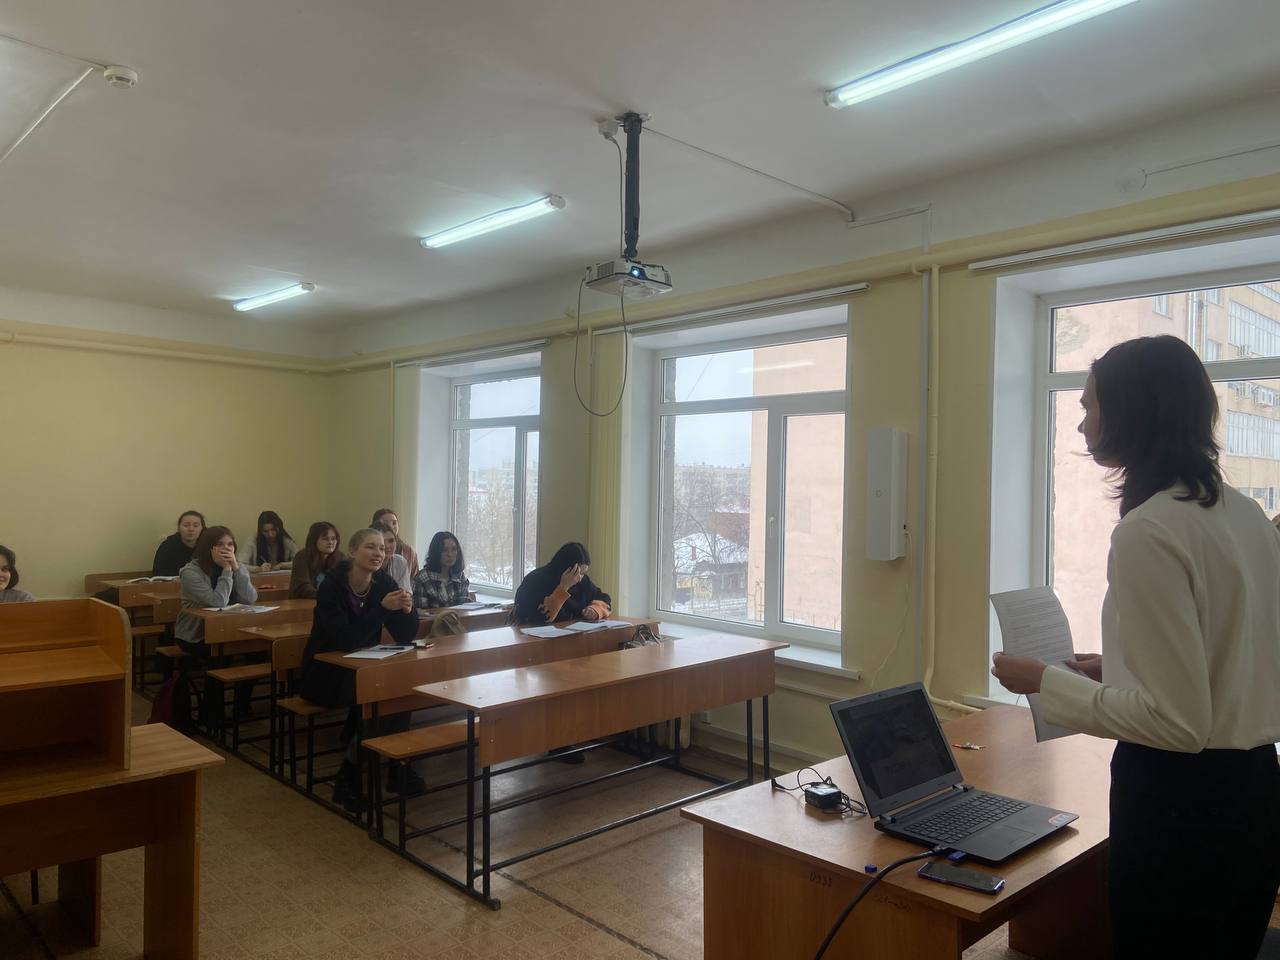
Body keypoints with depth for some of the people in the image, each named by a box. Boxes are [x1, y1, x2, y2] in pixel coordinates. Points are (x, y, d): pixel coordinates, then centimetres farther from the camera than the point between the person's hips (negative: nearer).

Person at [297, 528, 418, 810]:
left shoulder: (383, 582, -5)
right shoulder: (332, 585, -19)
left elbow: (405, 637, -6)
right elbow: (345, 640, -30)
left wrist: (407, 609, -26)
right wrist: (383, 608, -35)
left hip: (362, 670, 5)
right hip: (325, 674, -5)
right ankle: (348, 776, -10)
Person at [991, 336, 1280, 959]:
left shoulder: (1148, 532, -23)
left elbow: (1176, 721, -23)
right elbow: (1225, 665, 14)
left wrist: (1046, 682, -14)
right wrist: (1118, 668, 15)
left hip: (1180, 800, -8)